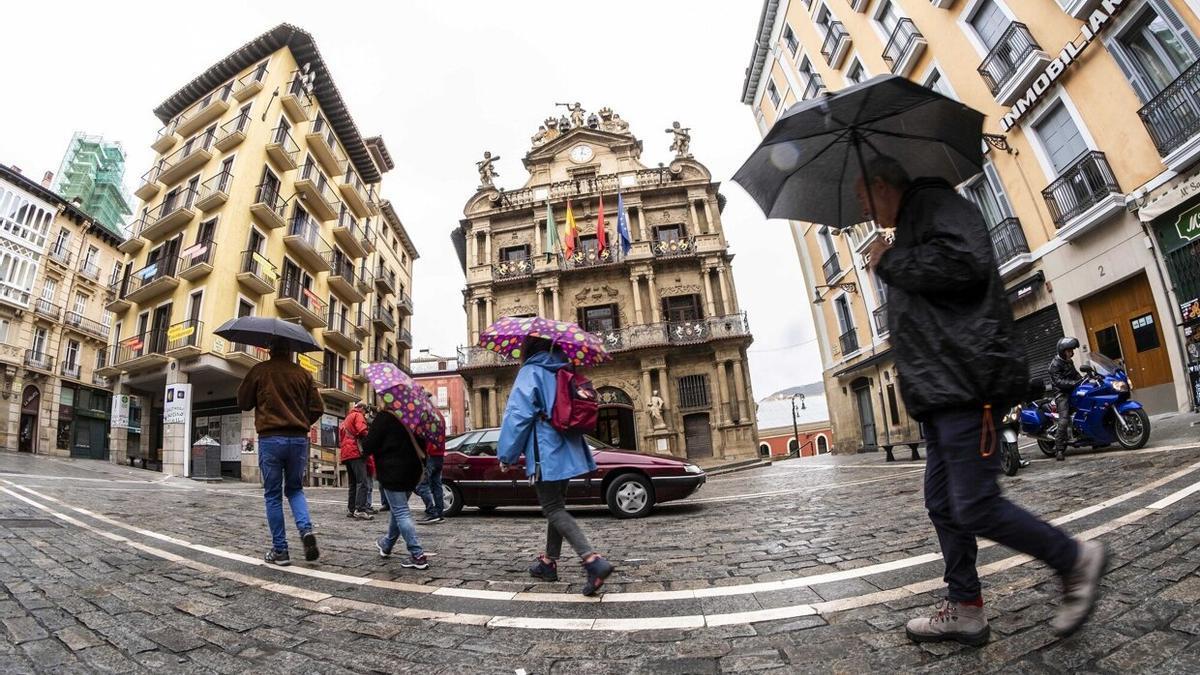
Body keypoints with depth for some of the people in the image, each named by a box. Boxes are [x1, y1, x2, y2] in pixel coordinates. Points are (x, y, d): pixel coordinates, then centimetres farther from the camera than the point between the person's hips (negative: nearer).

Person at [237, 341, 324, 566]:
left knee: (273, 495, 9)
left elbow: (243, 403, 9)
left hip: (270, 438, -2)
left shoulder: (259, 370, 0)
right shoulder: (303, 374, 4)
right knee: (295, 489, 18)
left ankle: (280, 550, 11)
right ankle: (306, 529, -5)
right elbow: (318, 408, 3)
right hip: (299, 439, 2)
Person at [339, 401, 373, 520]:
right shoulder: (358, 416, -1)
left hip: (345, 454, 9)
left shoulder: (346, 419, 27)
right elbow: (362, 431, -17)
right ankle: (360, 510, -19)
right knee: (362, 482, -12)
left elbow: (340, 439, 25)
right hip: (356, 452, -9)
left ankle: (351, 509, 15)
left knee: (353, 483, 15)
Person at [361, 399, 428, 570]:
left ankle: (418, 556, -9)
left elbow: (368, 446, -12)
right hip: (412, 471, 8)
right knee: (398, 509, 22)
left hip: (392, 471, -7)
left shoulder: (384, 417, -11)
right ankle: (387, 545, 41)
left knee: (400, 512, -5)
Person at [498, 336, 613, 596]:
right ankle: (549, 563, 29)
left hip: (545, 455, -8)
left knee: (553, 510, -4)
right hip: (567, 452, 8)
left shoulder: (531, 372, -9)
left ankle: (593, 560, -17)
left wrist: (507, 455, -9)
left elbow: (518, 414, -16)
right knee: (556, 506, 17)